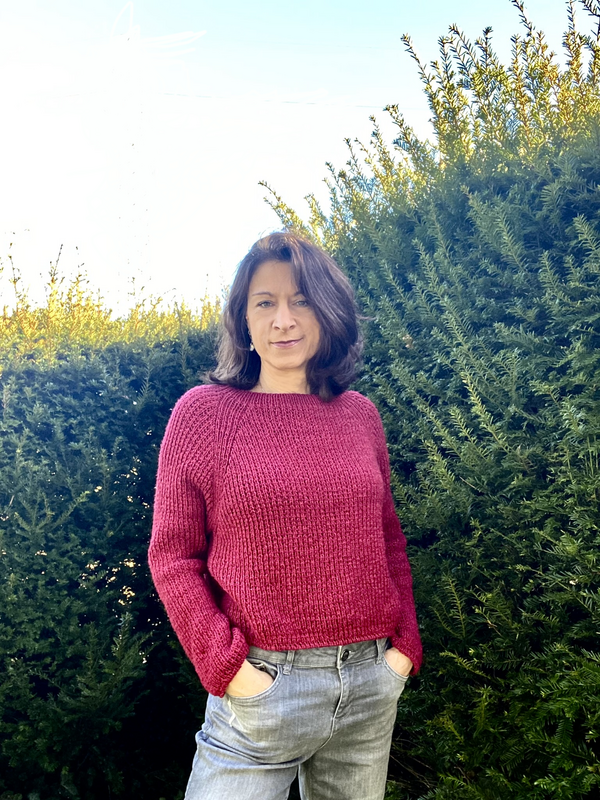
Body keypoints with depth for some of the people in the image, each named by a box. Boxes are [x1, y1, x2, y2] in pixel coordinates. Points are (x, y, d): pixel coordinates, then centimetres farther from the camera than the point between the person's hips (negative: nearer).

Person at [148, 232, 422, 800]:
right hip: (262, 684, -3)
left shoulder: (360, 415, 5)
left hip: (372, 684, 4)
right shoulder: (203, 411, -5)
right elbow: (172, 554, -4)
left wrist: (405, 644, 4)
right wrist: (227, 665, -12)